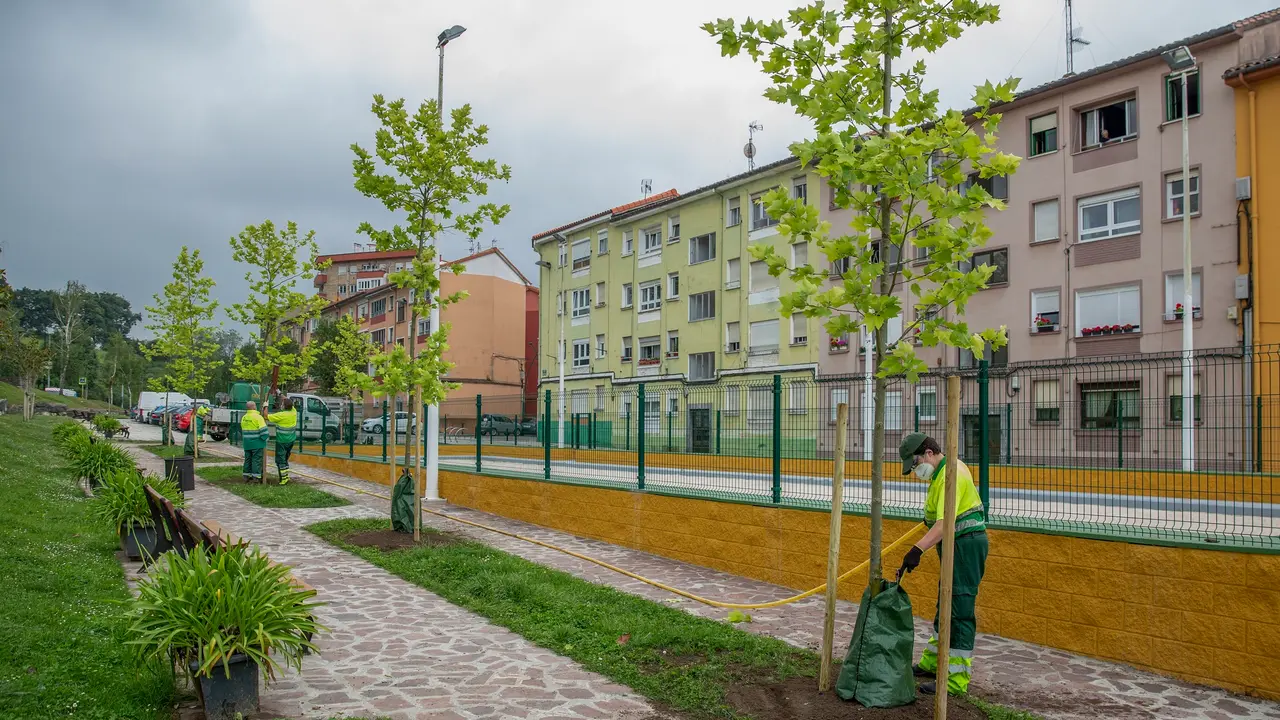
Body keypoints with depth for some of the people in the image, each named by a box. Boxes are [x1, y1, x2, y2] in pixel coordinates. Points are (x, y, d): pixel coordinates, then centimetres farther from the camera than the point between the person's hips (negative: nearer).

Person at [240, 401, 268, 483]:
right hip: (257, 443, -7)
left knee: (248, 459, 14)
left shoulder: (243, 418, 9)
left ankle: (247, 476, 19)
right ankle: (256, 477, -2)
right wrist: (265, 439, -4)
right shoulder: (258, 417, -14)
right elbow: (263, 430, -16)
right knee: (257, 460, -2)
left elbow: (243, 430, 18)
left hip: (247, 443, 7)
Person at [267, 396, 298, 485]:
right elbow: (289, 402, 17)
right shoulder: (293, 412, -2)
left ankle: (284, 479, -3)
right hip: (291, 440, 7)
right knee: (285, 459, 20)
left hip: (282, 441, -7)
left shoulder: (281, 415, -20)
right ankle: (286, 476, 25)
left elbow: (266, 417, -11)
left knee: (280, 460, 0)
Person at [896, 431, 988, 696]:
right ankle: (933, 663, 30)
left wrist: (918, 549, -42)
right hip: (960, 545, 11)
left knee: (960, 612, -8)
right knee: (946, 606, 18)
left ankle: (956, 680, -3)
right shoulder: (948, 466, 11)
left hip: (966, 544, -11)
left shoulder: (950, 475, -22)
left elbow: (945, 523, -34)